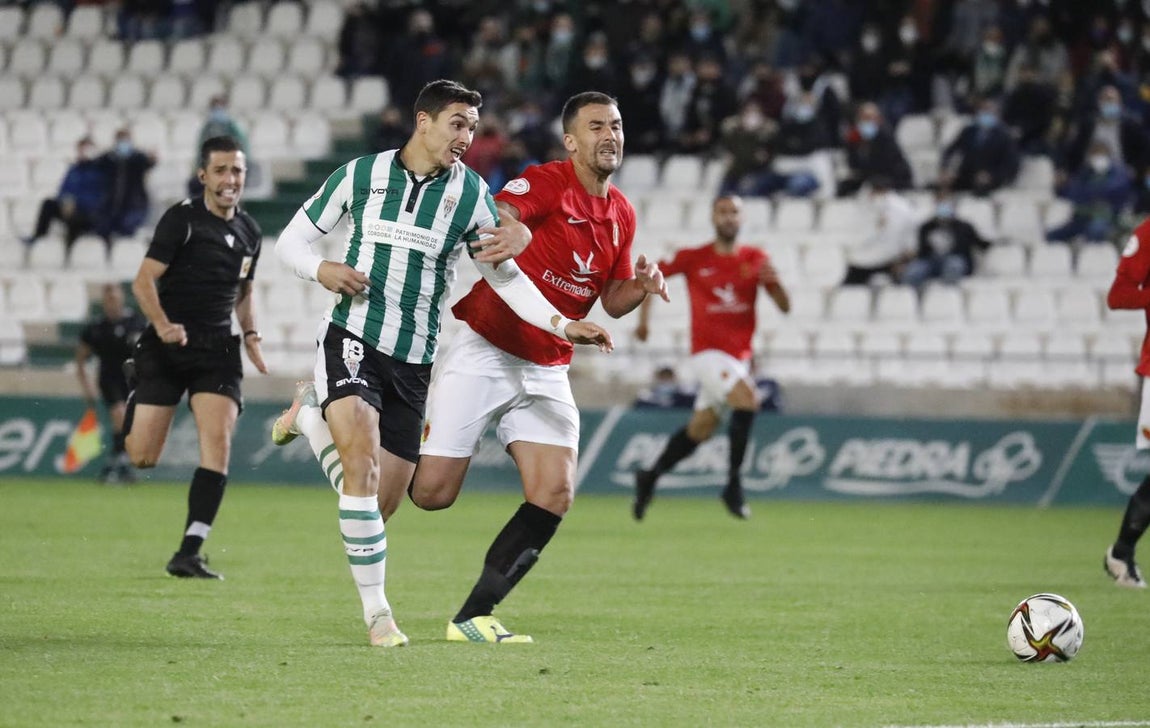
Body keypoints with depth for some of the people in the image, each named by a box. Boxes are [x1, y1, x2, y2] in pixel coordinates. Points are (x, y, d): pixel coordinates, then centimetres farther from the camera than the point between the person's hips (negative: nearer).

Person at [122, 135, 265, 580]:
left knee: (218, 444, -15)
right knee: (142, 457, -6)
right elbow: (143, 281, -13)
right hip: (166, 345, -4)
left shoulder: (250, 233, 11)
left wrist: (251, 335, 10)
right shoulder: (182, 219, -7)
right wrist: (162, 324, -29)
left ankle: (189, 553, -13)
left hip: (216, 348, 4)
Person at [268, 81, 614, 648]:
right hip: (352, 339, -3)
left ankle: (311, 414, 29)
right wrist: (321, 270, -13)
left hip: (415, 361, 3)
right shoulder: (360, 174, 0)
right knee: (363, 463, -24)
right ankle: (375, 610, -11)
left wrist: (560, 325, -10)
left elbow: (504, 276, 4)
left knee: (378, 507, 3)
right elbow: (293, 239, 9)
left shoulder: (470, 193, 1)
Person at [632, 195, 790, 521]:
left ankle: (649, 478, 31)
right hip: (707, 351, -5)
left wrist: (774, 282, -21)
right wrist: (644, 317, 3)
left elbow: (785, 307, -1)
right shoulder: (693, 258, -3)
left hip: (739, 356, 5)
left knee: (700, 430, 12)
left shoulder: (756, 259, 3)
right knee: (748, 399, -27)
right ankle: (733, 484, -18)